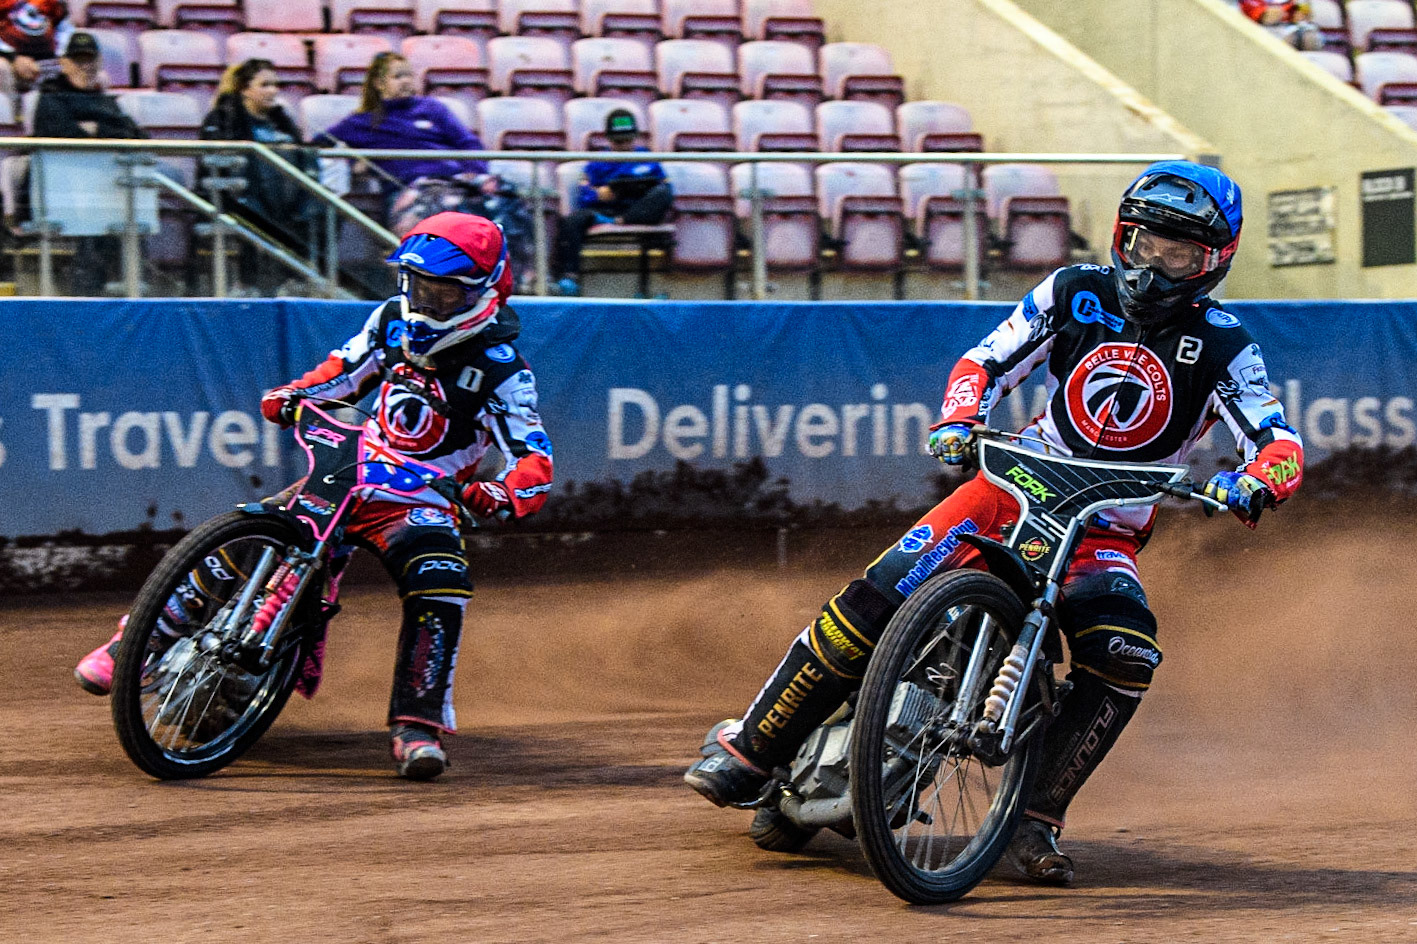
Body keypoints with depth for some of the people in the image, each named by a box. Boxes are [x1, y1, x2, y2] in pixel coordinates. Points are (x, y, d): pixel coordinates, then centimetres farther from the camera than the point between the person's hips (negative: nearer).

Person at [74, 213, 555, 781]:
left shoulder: (501, 369, -10)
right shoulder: (392, 320, 5)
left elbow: (534, 460, -15)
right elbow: (348, 369, 22)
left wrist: (503, 492, -37)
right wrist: (294, 394, 3)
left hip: (421, 501, -4)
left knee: (440, 581, -34)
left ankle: (417, 723, -26)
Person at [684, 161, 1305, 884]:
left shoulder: (1222, 347, -4)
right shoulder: (1074, 293, 3)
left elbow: (1283, 447, -13)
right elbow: (985, 362, 4)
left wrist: (1250, 482, -36)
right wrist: (958, 420, -18)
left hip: (1107, 529, -1)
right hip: (1017, 483, 1)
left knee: (1124, 655, -31)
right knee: (880, 593, -21)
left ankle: (1037, 817, -21)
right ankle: (750, 750, -12)